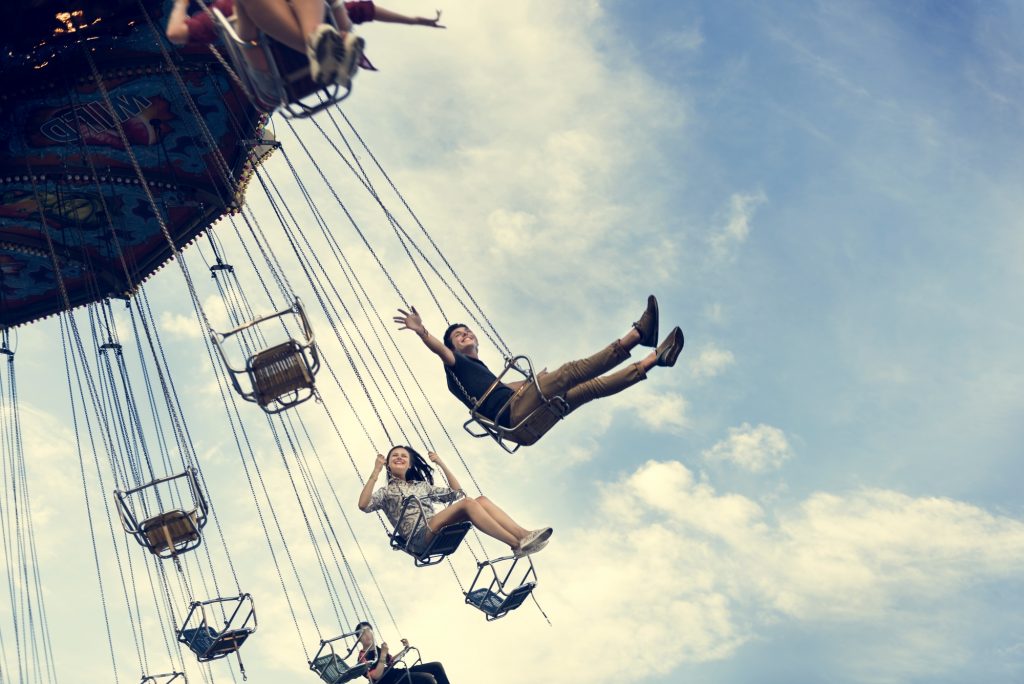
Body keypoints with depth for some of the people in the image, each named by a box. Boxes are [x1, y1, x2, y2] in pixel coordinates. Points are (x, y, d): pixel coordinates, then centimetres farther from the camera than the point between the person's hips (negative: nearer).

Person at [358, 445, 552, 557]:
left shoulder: (422, 485, 35)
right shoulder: (386, 491, 21)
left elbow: (455, 492, 31)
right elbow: (363, 505, 0)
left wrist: (441, 464, 25)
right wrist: (376, 473, -3)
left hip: (441, 531, 6)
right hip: (420, 536, -6)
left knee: (482, 500, -20)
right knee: (468, 503, -30)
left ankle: (524, 535, -39)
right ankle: (517, 545, -44)